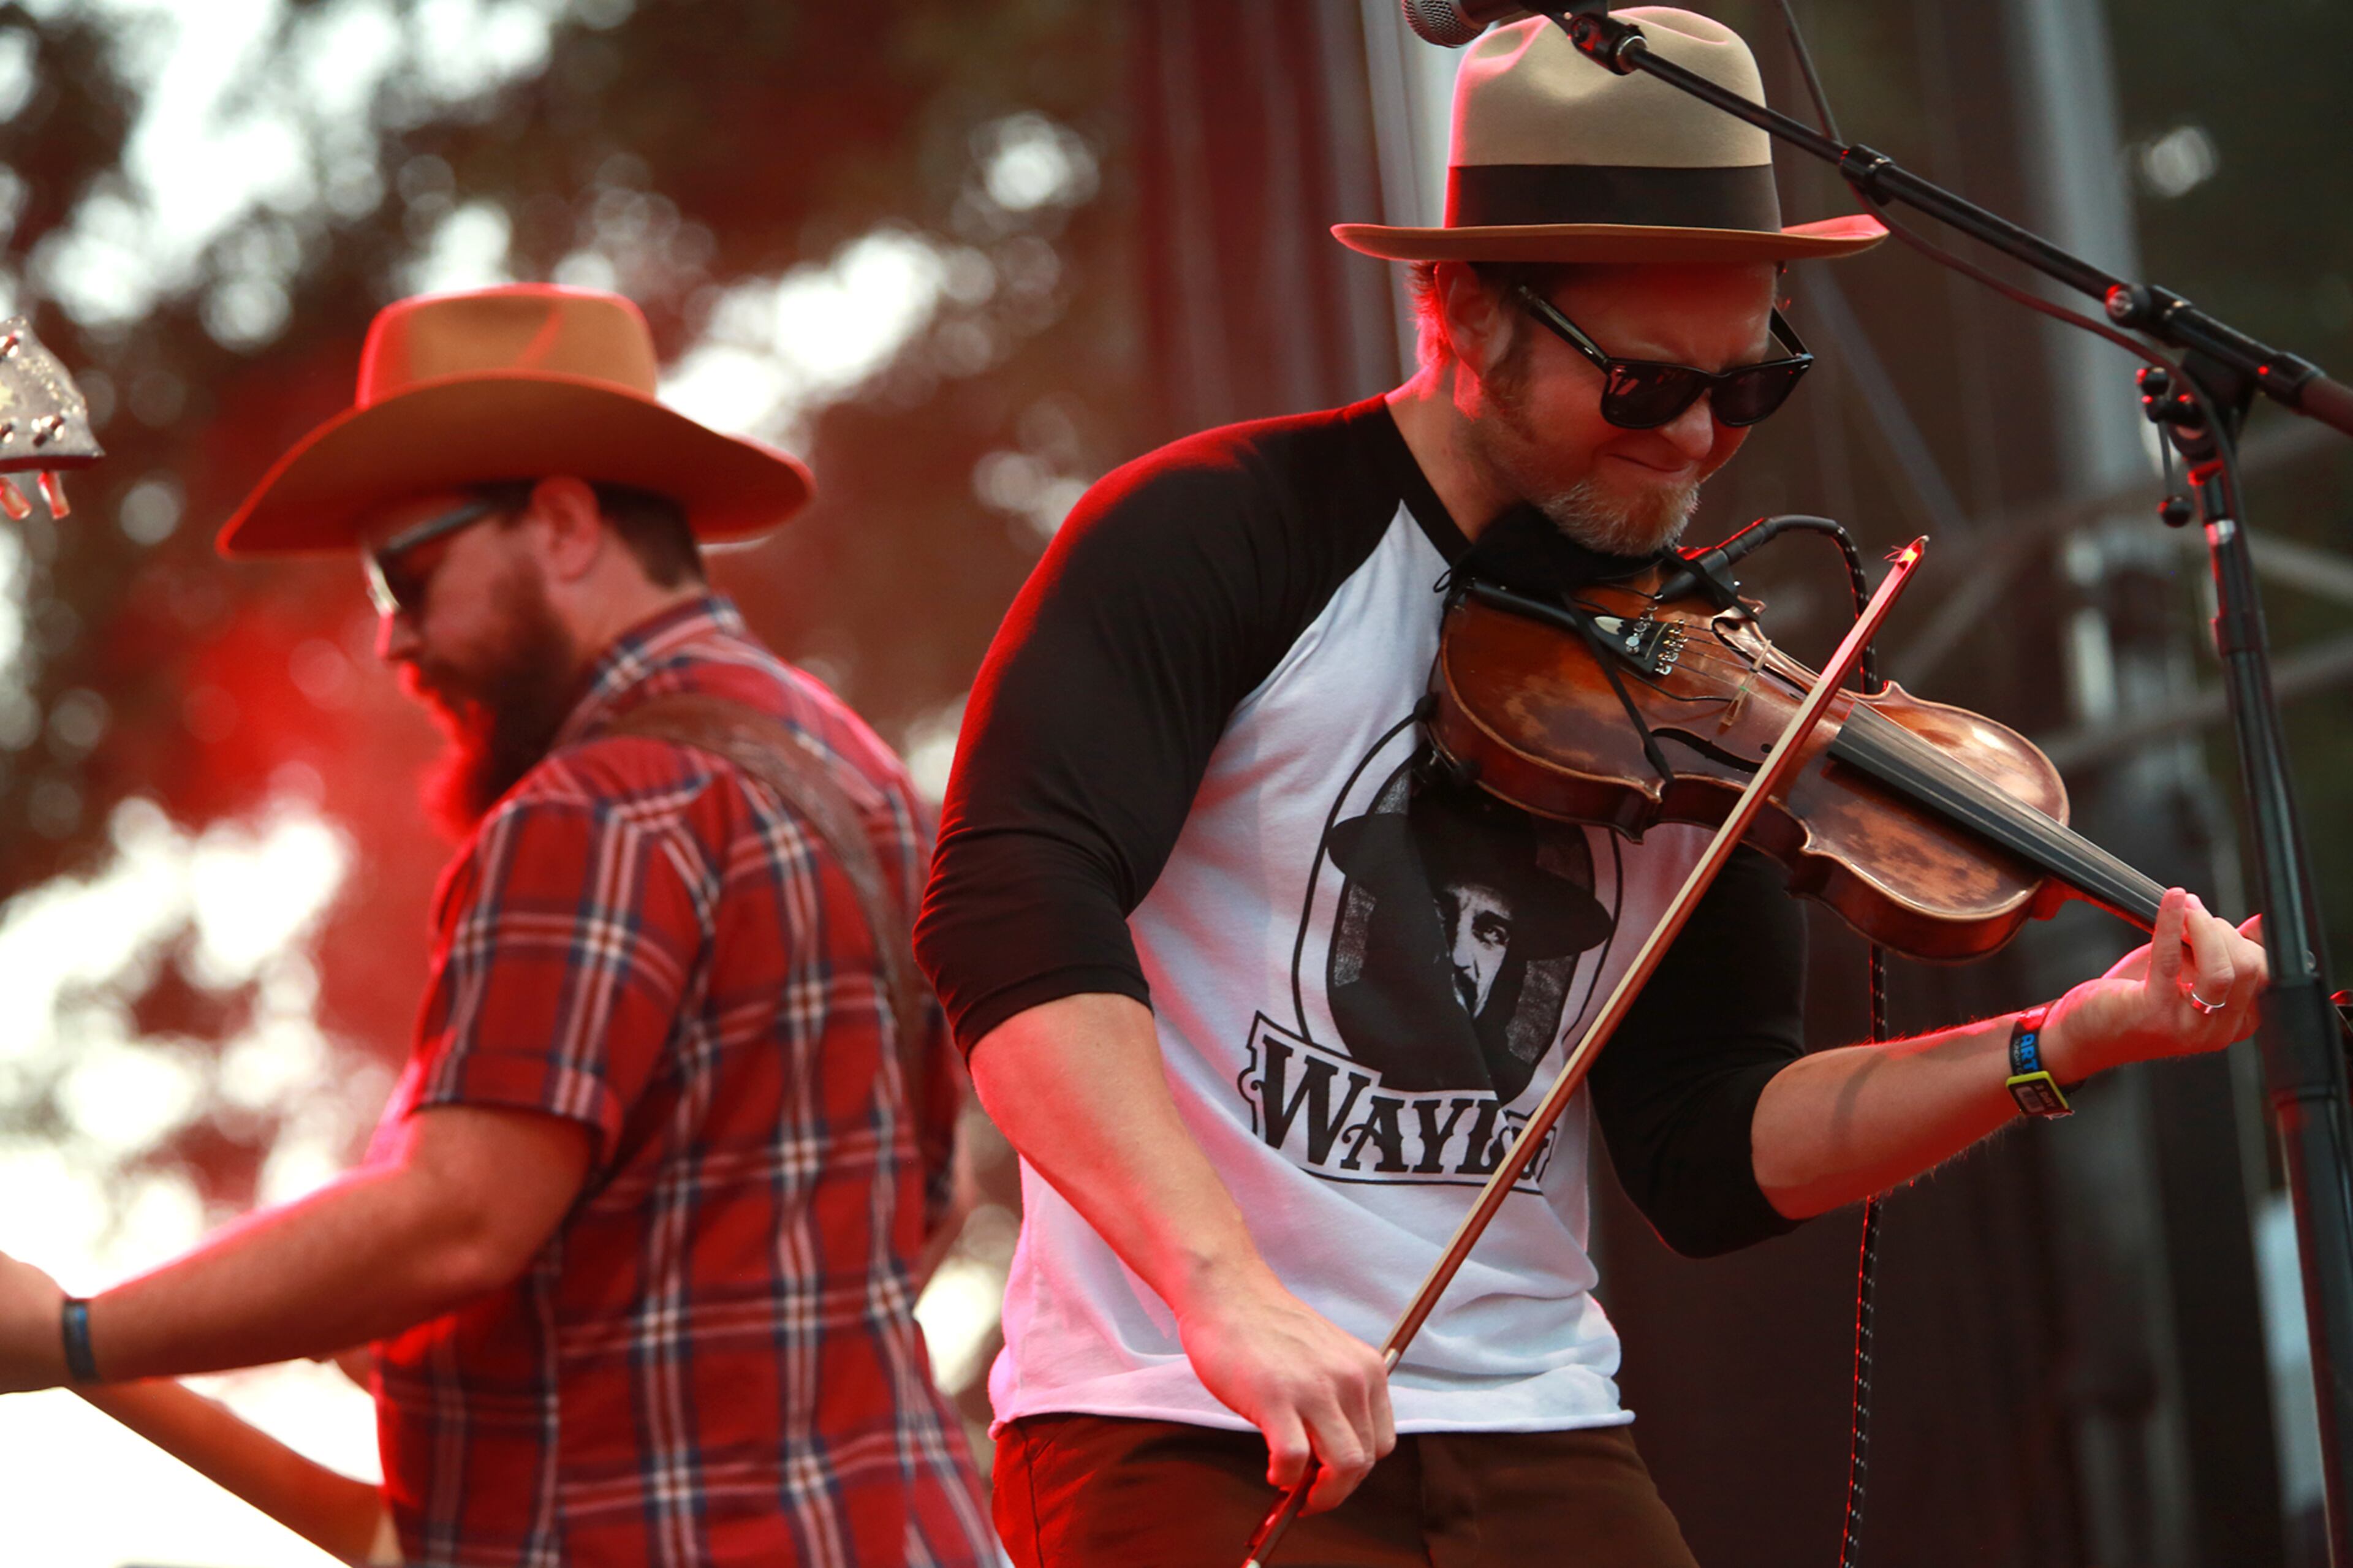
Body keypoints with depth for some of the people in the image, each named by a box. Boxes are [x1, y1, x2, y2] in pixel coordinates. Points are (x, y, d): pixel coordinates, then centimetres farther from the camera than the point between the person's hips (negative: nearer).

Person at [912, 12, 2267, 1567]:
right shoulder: (1220, 538, -8)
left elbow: (1711, 1150, 6)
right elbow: (1010, 913, -21)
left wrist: (2070, 1043, -8)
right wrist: (1230, 1293, -31)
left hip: (1535, 1440, 5)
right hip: (1189, 1432, -5)